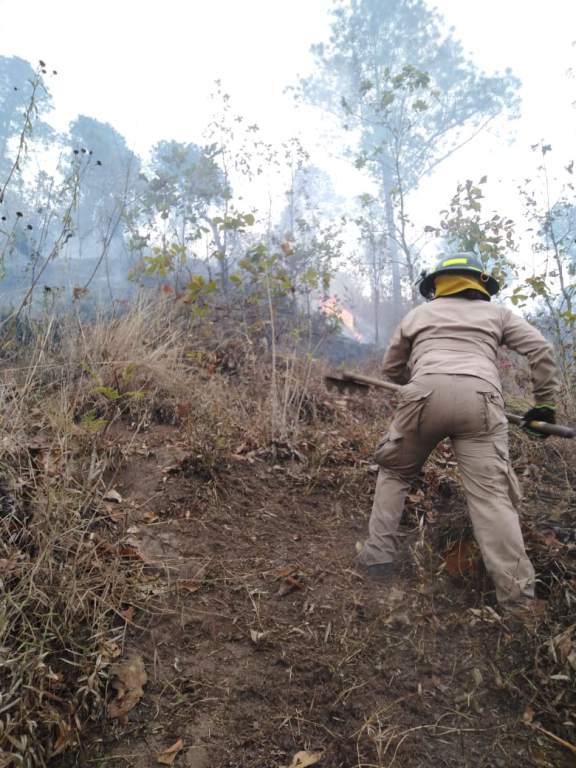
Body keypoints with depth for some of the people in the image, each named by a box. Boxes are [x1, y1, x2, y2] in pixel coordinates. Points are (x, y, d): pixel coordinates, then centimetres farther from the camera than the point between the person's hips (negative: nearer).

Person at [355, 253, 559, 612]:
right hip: (479, 398, 0)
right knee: (491, 493, -4)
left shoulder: (418, 314, 30)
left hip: (425, 395, 1)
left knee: (394, 473, 20)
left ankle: (378, 556, 15)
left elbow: (392, 369, 34)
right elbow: (541, 350, 17)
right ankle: (517, 595, -10)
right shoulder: (496, 312, 28)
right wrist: (546, 403, 22)